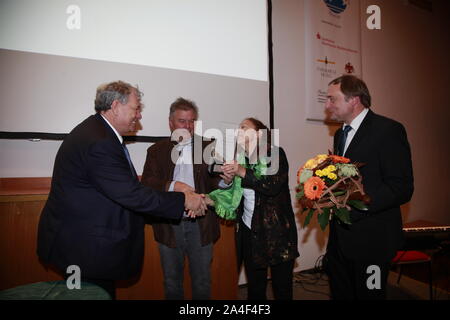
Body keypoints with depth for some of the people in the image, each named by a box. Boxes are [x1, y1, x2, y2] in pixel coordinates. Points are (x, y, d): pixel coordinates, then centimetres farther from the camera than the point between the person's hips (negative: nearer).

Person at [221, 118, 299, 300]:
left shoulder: (275, 154, -6)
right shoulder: (239, 159, 7)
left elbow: (273, 186, -22)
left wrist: (243, 172, -25)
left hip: (277, 232, -4)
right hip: (249, 232, 4)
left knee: (282, 288, 9)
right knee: (254, 288, 15)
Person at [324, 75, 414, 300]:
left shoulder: (388, 130, -12)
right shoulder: (340, 133, 14)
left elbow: (402, 188, -18)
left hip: (370, 237, -7)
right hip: (340, 236, 7)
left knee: (368, 294, 8)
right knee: (340, 293, 18)